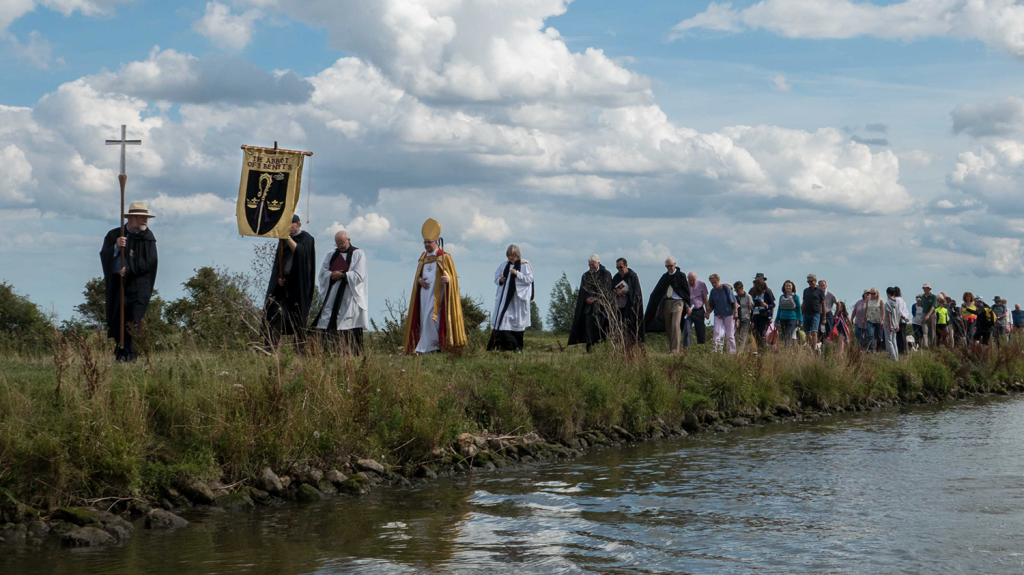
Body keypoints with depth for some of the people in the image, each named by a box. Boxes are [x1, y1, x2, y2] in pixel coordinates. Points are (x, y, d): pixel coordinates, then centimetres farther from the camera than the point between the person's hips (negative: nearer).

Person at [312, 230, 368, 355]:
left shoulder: (358, 254, 3)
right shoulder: (331, 255, 18)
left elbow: (358, 275, -7)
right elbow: (323, 273, 8)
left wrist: (342, 275, -14)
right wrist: (332, 275, -12)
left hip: (350, 297, -4)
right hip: (332, 297, 4)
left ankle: (354, 354, -11)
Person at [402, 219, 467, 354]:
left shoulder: (445, 257, -2)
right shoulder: (423, 258, 15)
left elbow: (453, 276, -3)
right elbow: (417, 275, 21)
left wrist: (447, 279, -25)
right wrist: (420, 281, -2)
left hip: (437, 293, -6)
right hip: (425, 292, 6)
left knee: (431, 318, -15)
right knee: (425, 319, 2)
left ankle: (426, 347, -14)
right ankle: (433, 346, 7)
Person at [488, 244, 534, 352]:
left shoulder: (524, 265, 0)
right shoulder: (504, 265, 12)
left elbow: (529, 279, -6)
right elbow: (496, 277, 18)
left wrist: (517, 274, -16)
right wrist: (500, 280, -4)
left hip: (518, 298, -3)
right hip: (504, 297, 3)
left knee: (517, 322, 0)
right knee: (502, 319, -7)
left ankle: (517, 347, 7)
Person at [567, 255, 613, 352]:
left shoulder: (606, 274, 3)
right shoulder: (586, 275, 15)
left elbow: (606, 290, -4)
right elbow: (582, 291, 11)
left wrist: (596, 299, -13)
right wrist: (586, 299, -9)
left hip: (601, 306, -3)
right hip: (588, 306, 3)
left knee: (599, 328, -8)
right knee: (589, 328, -4)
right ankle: (589, 350, -5)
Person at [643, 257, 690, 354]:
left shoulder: (681, 275, 1)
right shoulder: (665, 276, 12)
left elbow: (686, 291, 3)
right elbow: (658, 292, 16)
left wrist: (687, 306, 2)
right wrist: (658, 307, 15)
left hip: (678, 302, -5)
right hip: (666, 303, 5)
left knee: (675, 326, -17)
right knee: (668, 327, 5)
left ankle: (675, 349, -19)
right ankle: (671, 348, 15)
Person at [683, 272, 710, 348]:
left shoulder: (702, 285, 2)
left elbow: (705, 299, 6)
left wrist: (707, 311, 2)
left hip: (699, 311, 1)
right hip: (688, 311, -1)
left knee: (700, 331, 4)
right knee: (686, 330, -13)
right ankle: (685, 347, -13)